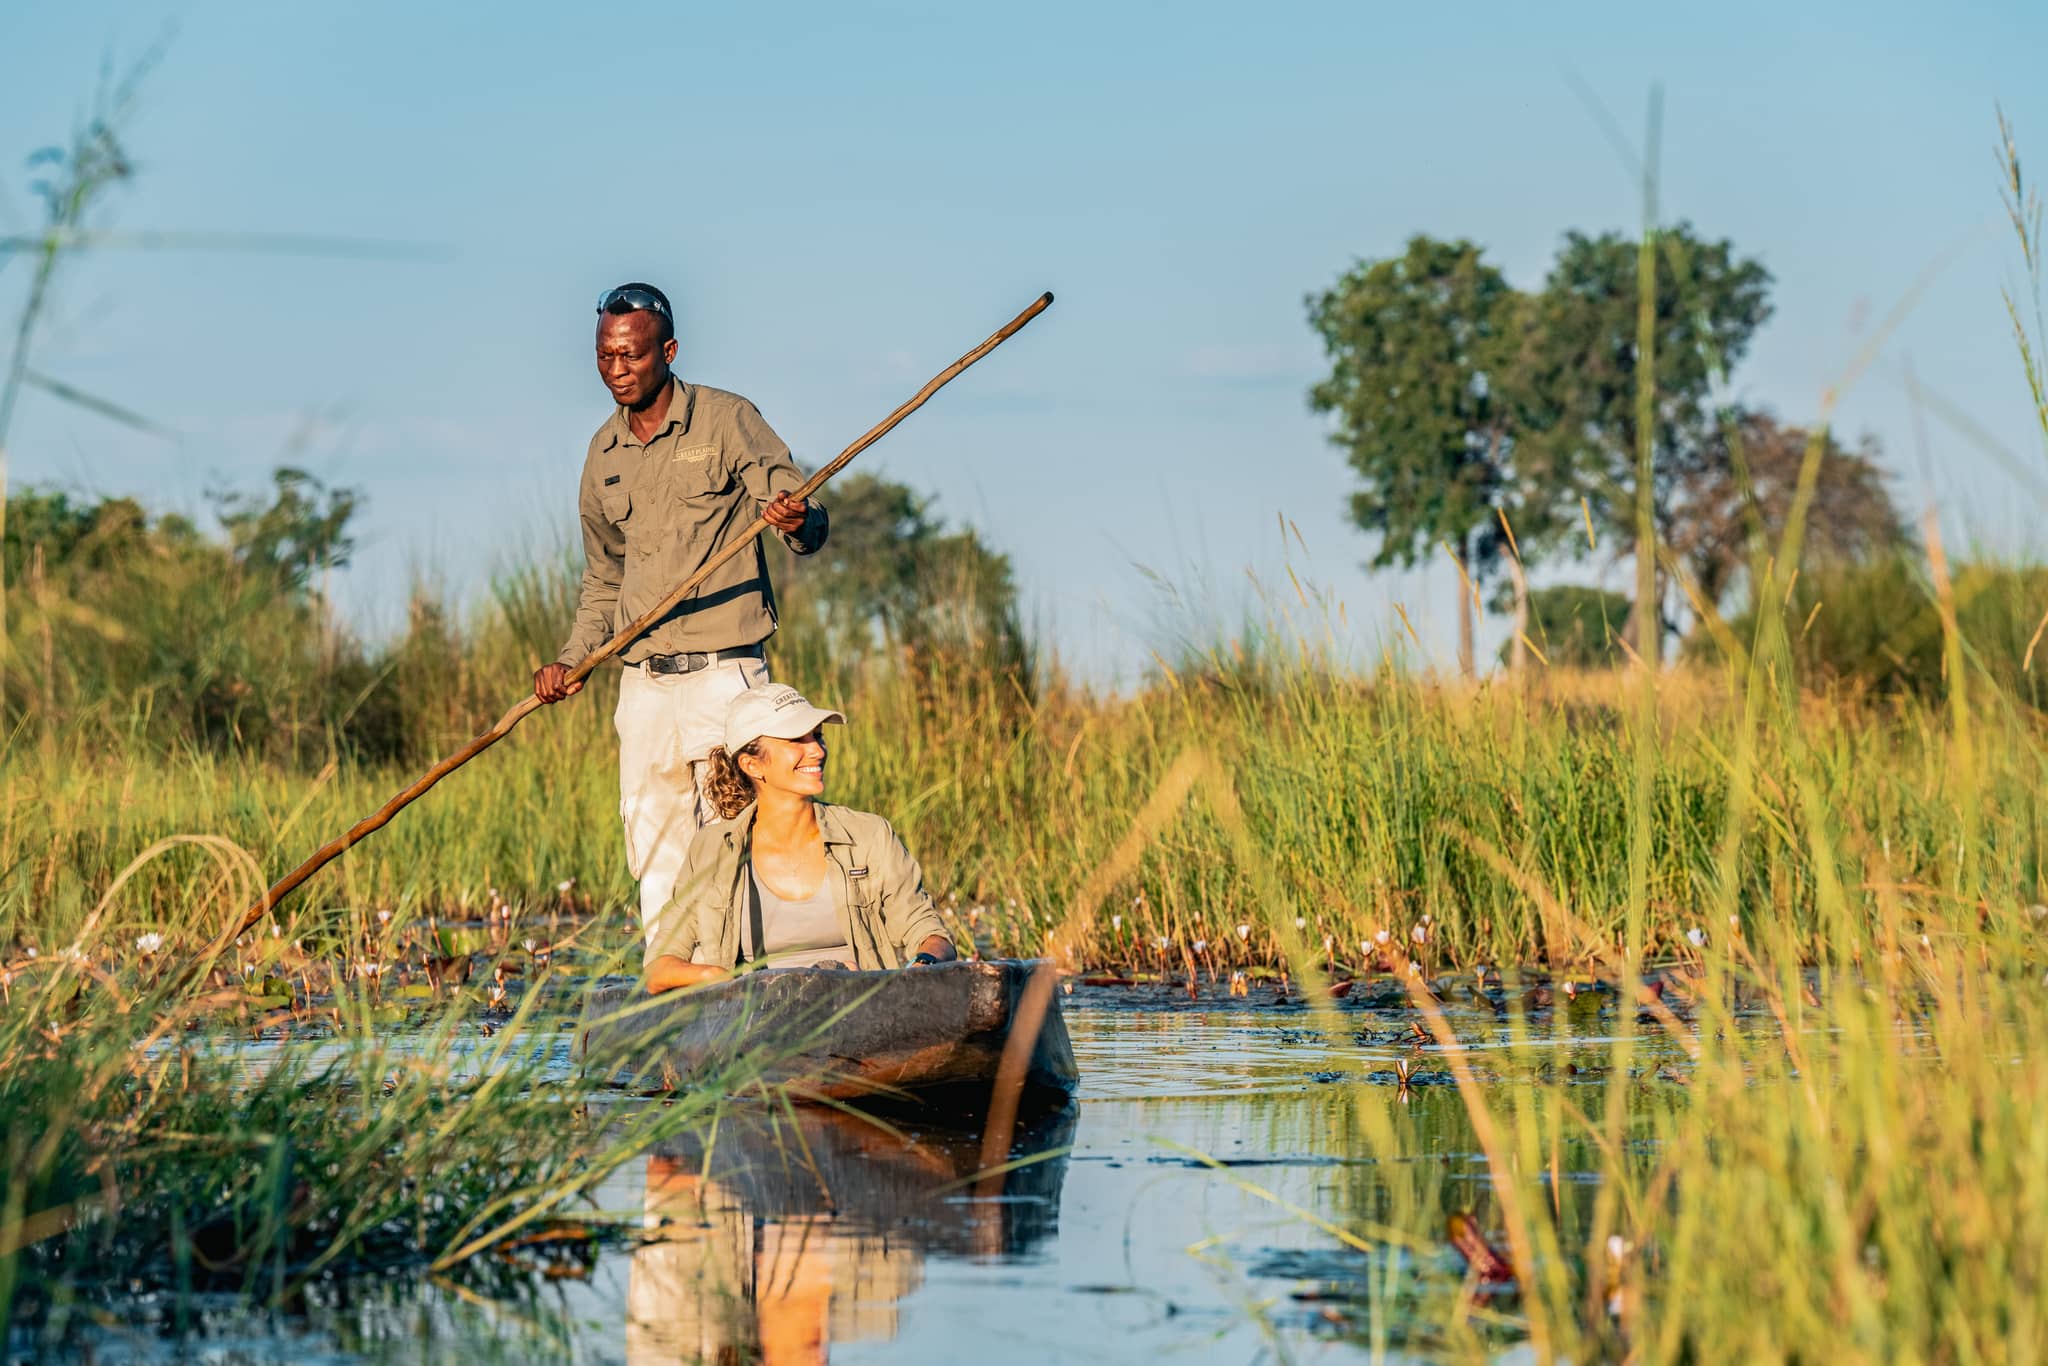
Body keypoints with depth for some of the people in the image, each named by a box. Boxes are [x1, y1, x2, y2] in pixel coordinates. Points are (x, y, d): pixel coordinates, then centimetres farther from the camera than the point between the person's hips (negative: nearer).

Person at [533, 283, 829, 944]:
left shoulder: (727, 420, -3)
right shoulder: (603, 454, 14)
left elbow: (808, 519, -9)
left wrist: (798, 521, -33)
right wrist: (571, 660, 11)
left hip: (723, 672, -6)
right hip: (643, 683, 6)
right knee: (654, 858, 6)